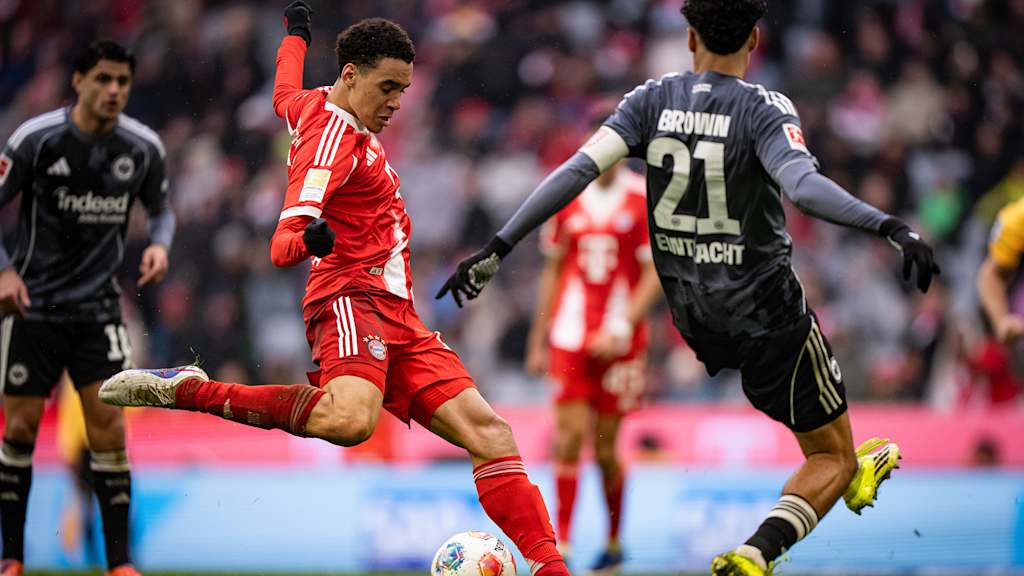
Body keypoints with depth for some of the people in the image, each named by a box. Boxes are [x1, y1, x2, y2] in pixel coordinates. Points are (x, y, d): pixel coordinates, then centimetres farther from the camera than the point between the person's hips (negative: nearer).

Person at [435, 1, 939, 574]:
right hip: (766, 313, -6)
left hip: (693, 313, 6)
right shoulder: (765, 110, -16)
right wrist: (889, 226, -42)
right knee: (833, 457, 6)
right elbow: (804, 185, -34)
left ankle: (852, 477, 48)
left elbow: (577, 171, -13)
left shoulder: (652, 101, -4)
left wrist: (497, 249, -12)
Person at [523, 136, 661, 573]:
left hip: (619, 342, -2)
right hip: (570, 338, 2)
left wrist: (622, 328, -14)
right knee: (569, 438, -8)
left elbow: (655, 274, -4)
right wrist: (538, 340, 14)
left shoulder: (645, 199, -2)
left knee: (606, 448, 3)